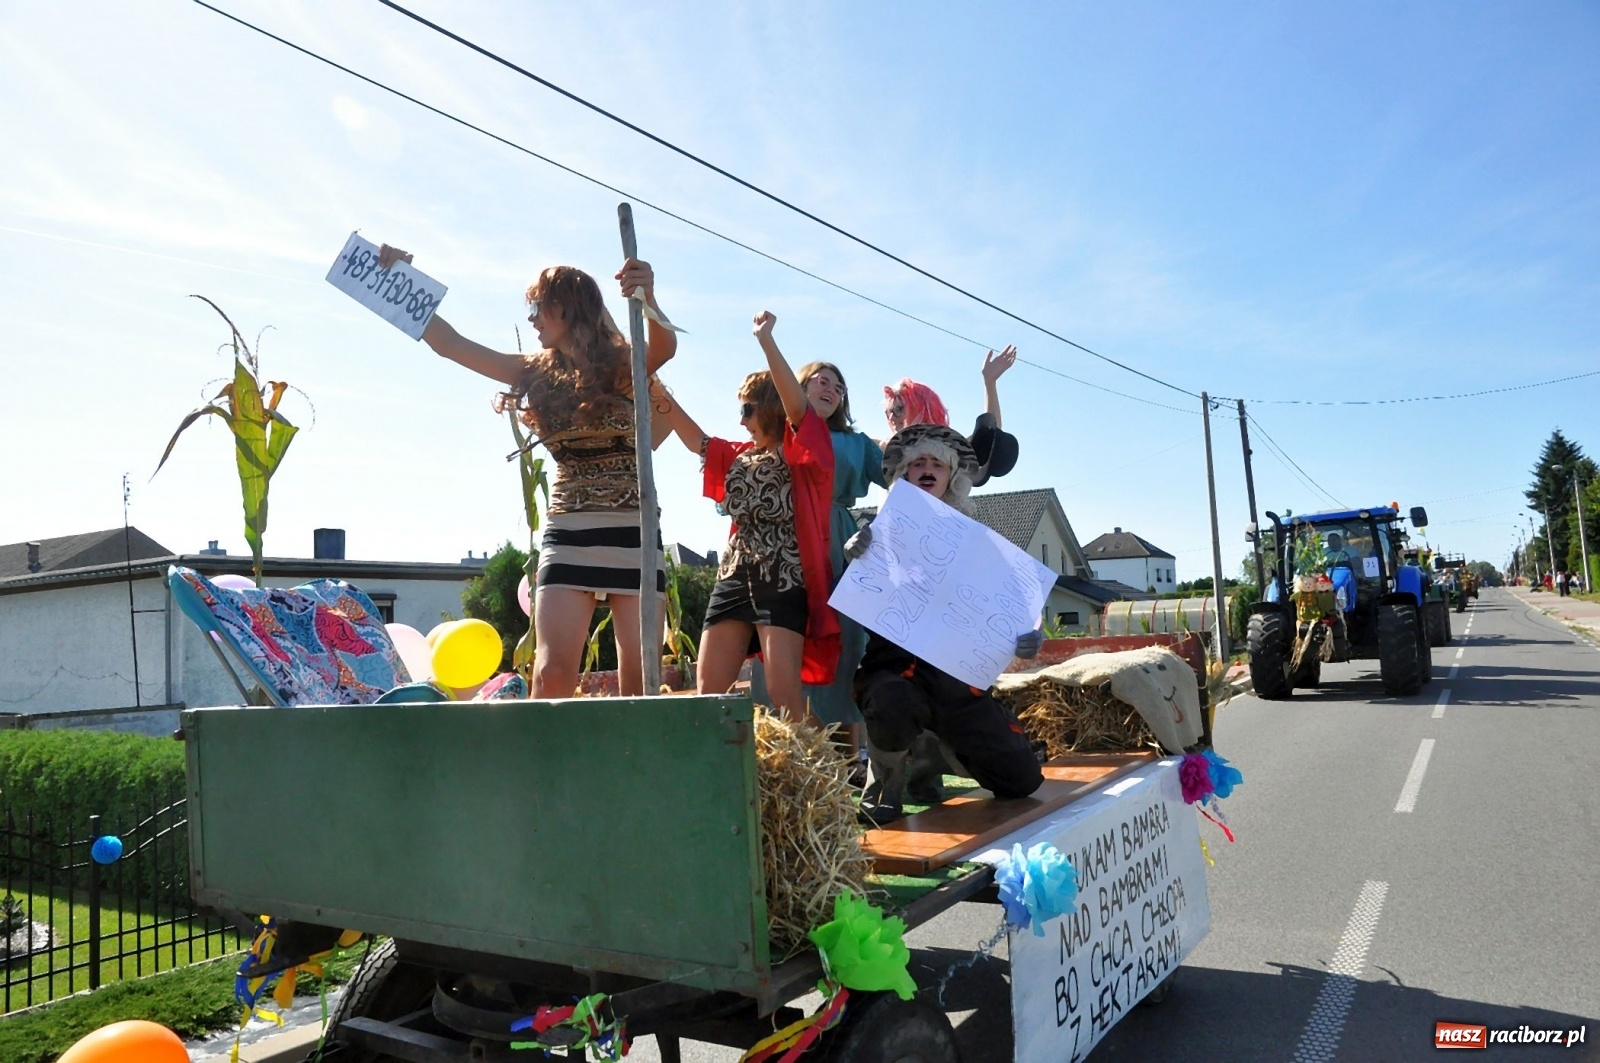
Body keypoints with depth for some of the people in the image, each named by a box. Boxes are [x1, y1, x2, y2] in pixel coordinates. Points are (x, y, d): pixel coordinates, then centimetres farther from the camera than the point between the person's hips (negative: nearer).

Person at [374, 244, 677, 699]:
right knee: (552, 674, -9)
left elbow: (665, 347, -25)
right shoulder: (537, 373, 12)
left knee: (639, 681, -2)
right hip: (567, 534, 3)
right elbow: (449, 344, 15)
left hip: (631, 533, -3)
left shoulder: (624, 366, -2)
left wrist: (647, 299, -46)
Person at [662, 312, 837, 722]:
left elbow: (798, 406, -18)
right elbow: (689, 432, 20)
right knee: (707, 690, 1)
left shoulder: (802, 455, 0)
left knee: (783, 692, -12)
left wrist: (766, 340, -27)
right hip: (735, 576, 7)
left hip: (783, 578, -6)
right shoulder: (738, 458, 19)